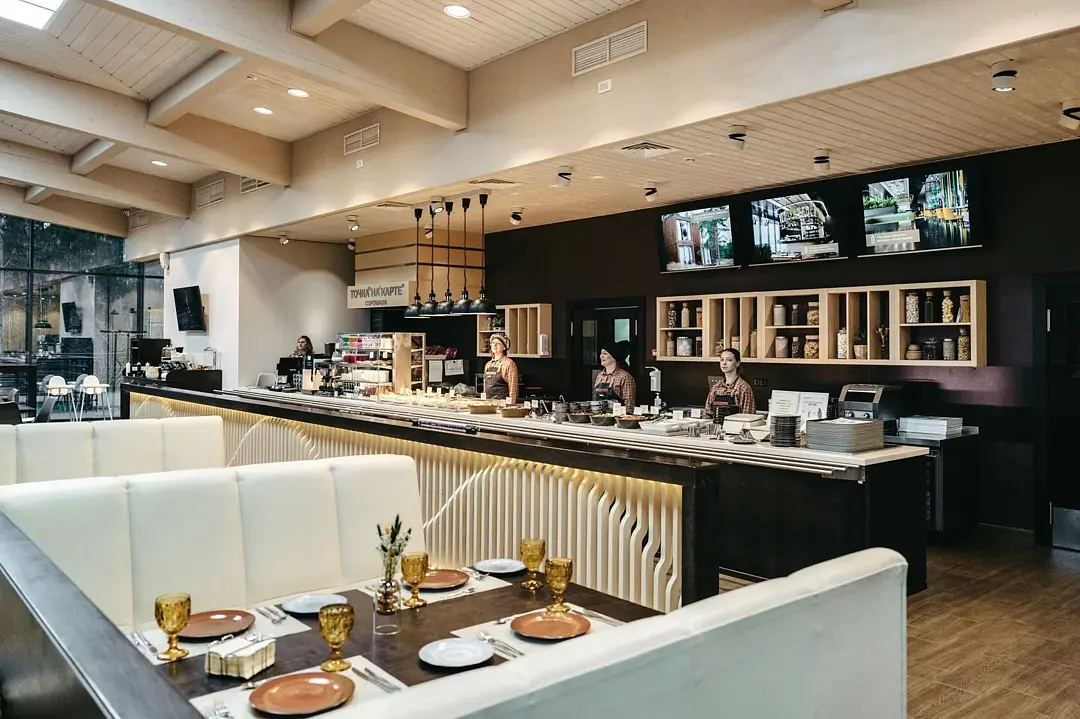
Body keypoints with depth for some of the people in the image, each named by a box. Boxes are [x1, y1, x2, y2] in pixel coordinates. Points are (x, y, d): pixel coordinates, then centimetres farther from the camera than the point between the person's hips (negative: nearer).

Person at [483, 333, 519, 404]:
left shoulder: (509, 363, -5)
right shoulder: (488, 364, 15)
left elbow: (513, 387, -8)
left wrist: (511, 403, -13)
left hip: (502, 402, -6)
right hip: (488, 402, 6)